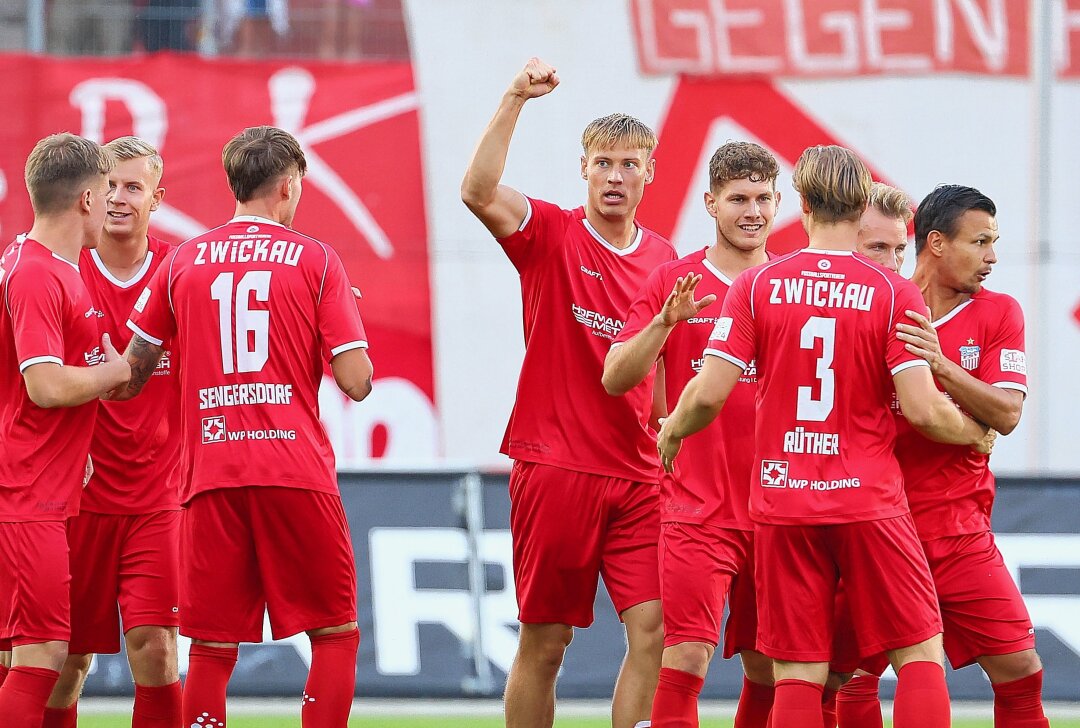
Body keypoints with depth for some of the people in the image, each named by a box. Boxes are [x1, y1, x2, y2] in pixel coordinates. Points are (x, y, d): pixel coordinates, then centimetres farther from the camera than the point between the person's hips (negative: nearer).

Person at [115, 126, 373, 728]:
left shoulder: (184, 262, 9)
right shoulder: (316, 261, 1)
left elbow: (132, 374, 15)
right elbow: (356, 382, -4)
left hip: (210, 475, 3)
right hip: (296, 471, -3)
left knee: (212, 648, 5)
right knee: (336, 632, 8)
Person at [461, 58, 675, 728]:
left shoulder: (663, 259, 11)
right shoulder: (551, 234, -2)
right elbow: (478, 192, -22)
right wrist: (515, 101, -29)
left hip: (638, 473, 4)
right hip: (556, 466, -3)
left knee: (654, 631, -8)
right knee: (544, 642, 2)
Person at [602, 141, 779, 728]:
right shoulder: (673, 282, 3)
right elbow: (615, 379, -4)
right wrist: (667, 320, -19)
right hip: (697, 512, -3)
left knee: (768, 670, 7)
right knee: (685, 662, -14)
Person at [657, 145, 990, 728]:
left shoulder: (756, 286, -1)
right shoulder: (895, 293, -5)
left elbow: (709, 395, -5)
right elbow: (923, 411, -10)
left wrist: (670, 434, 16)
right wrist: (975, 433, 11)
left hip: (783, 504, 2)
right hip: (869, 501, -2)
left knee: (798, 674, 3)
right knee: (920, 654, 6)